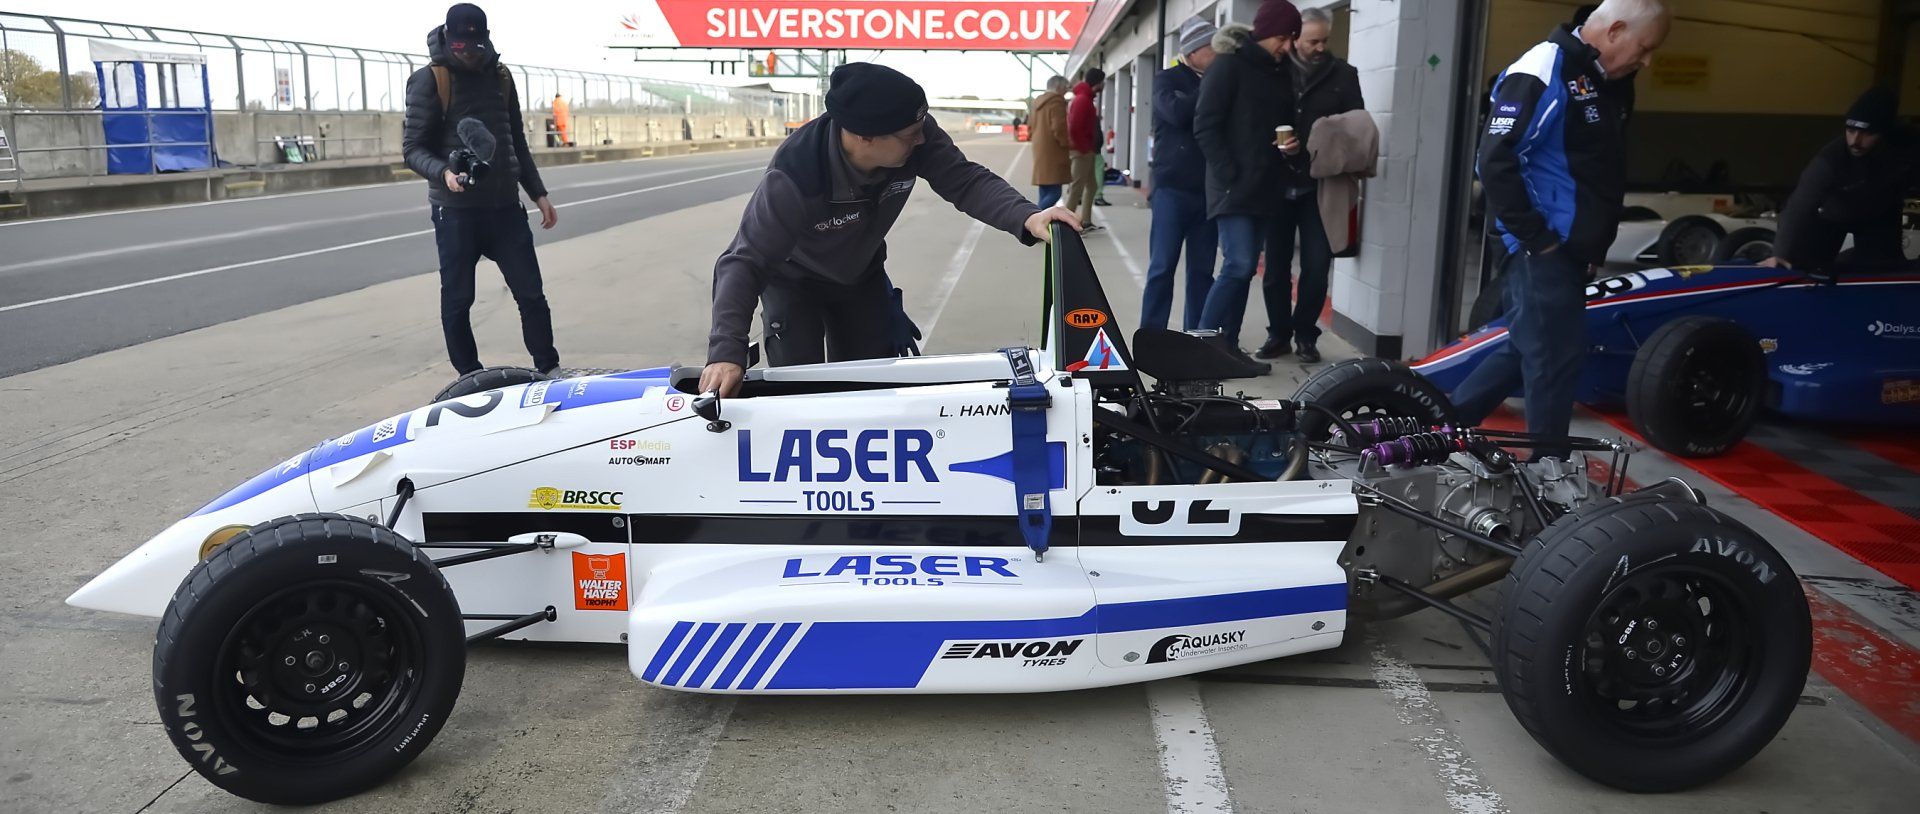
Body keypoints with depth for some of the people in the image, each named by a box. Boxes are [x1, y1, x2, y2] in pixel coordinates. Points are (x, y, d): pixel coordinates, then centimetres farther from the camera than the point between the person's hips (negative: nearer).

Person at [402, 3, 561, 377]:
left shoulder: (500, 76, 12)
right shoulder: (430, 80, -3)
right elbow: (413, 147, -5)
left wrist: (538, 194, 15)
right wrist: (443, 173, -25)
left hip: (504, 206, 4)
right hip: (455, 210, -4)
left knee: (531, 294, 2)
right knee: (457, 300, 3)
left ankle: (550, 370, 12)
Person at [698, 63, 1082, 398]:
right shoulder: (795, 176, -40)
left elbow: (967, 181, -25)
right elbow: (744, 263, -39)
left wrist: (1025, 217, -46)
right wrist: (726, 353, -51)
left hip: (861, 274, 5)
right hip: (794, 279, -4)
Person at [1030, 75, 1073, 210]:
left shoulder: (1038, 101, 17)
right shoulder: (1057, 101, -11)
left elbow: (1030, 126, 21)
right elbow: (1058, 128, -18)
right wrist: (1068, 144, -8)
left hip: (1040, 151, 10)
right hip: (1053, 152, -10)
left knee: (1045, 195, 9)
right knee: (1054, 193, -13)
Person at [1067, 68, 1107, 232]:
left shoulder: (1086, 98, 17)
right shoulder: (1083, 99, -15)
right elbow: (1074, 127, -23)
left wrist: (1090, 148, 15)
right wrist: (1084, 148, -17)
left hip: (1087, 150, 10)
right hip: (1083, 151, -10)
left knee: (1092, 186, 14)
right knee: (1078, 187, -8)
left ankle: (1086, 221, 18)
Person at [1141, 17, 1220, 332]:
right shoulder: (1167, 79, 2)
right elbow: (1177, 112, -18)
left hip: (1208, 190, 4)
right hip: (1172, 188, -4)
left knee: (1202, 270, 5)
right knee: (1162, 267, -3)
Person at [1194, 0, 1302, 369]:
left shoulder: (1281, 74, 16)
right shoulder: (1229, 66, -6)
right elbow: (1205, 127, -11)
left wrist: (1292, 145, 2)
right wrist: (1231, 177, -16)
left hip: (1264, 189, 7)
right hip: (1234, 189, -7)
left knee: (1245, 269, 7)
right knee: (1238, 266, -14)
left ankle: (1227, 346, 13)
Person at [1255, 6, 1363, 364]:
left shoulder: (1343, 75, 3)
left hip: (1320, 187, 0)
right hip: (1278, 184, 1)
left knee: (1316, 266, 0)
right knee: (1276, 265, 7)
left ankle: (1305, 335, 16)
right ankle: (1279, 334, 19)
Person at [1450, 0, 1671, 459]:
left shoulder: (1604, 83, 15)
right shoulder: (1542, 73, -14)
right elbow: (1495, 161, -22)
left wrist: (1595, 246, 13)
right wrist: (1536, 239, -17)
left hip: (1570, 250, 9)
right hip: (1543, 250, -9)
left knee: (1528, 349, 13)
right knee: (1557, 358, -3)